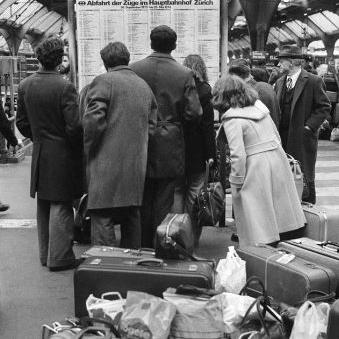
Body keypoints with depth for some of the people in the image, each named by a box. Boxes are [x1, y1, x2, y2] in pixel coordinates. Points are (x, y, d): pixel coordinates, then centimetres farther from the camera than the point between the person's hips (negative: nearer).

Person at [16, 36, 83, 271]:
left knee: (44, 206, 16)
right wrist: (77, 146, -3)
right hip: (62, 154, -6)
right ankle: (59, 258, 8)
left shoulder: (25, 86, 1)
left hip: (39, 155, 6)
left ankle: (46, 254, 26)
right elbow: (74, 126, -20)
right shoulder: (65, 88, -18)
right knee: (61, 205, 2)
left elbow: (22, 123, 7)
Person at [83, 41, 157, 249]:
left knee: (103, 219, -4)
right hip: (137, 165, 7)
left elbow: (93, 121, -15)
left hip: (107, 164, -7)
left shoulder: (103, 81, -6)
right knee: (132, 217, 15)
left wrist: (88, 149, -2)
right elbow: (152, 124, 15)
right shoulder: (144, 86, 14)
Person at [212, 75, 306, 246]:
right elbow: (276, 136, 14)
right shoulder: (259, 106, 8)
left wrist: (236, 183, -9)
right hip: (277, 161, 8)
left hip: (255, 169, -7)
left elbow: (238, 155, -18)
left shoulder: (232, 119, -13)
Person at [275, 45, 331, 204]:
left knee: (305, 178, 4)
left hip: (303, 137, -5)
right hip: (283, 137, 5)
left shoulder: (313, 81, -7)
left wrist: (309, 126, -14)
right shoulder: (279, 82, 12)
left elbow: (325, 107, -7)